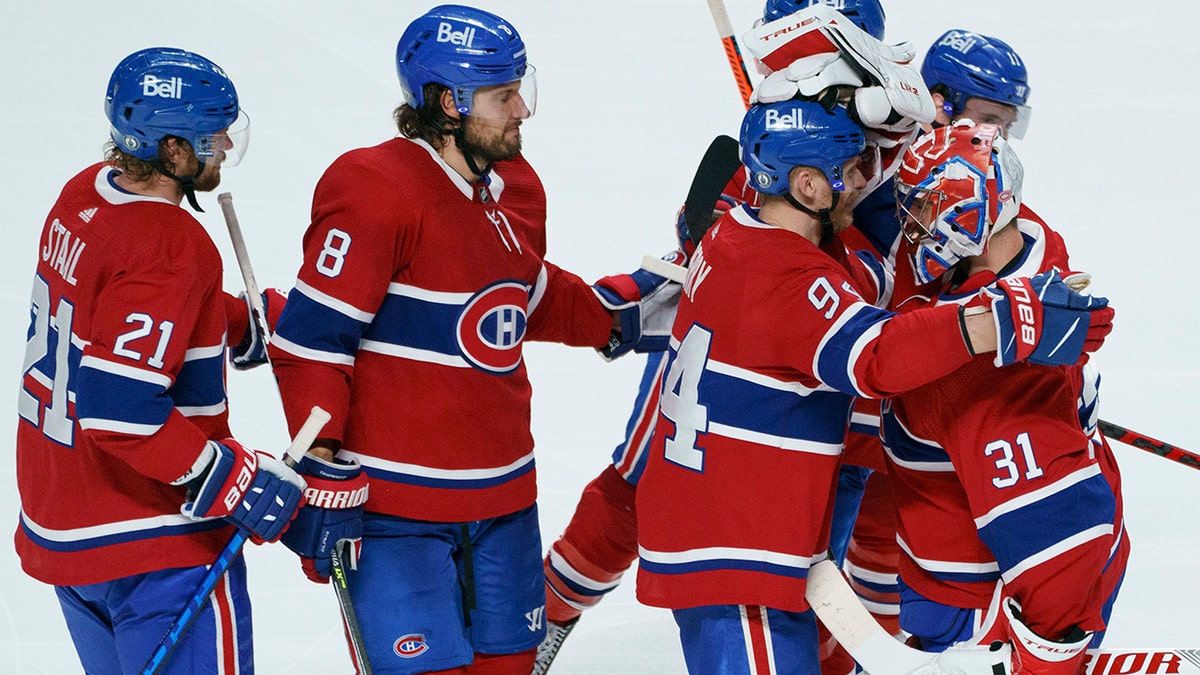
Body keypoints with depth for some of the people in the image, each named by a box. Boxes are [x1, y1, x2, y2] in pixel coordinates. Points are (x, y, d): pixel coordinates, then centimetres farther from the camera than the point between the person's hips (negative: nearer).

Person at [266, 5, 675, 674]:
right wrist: (321, 476, -19)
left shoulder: (517, 188, 8)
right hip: (393, 502, -8)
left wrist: (618, 312, 12)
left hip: (502, 494, 8)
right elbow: (312, 338, -18)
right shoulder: (375, 193, -18)